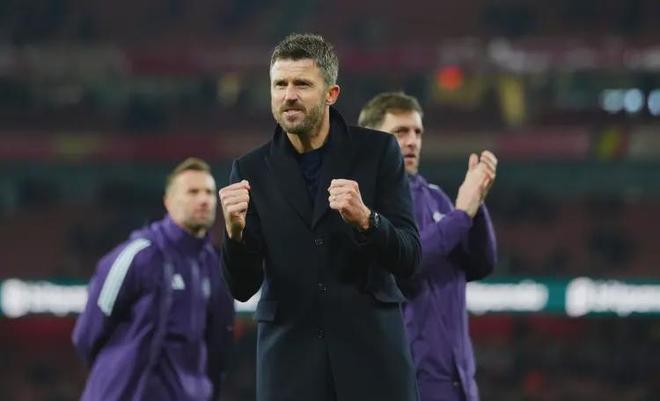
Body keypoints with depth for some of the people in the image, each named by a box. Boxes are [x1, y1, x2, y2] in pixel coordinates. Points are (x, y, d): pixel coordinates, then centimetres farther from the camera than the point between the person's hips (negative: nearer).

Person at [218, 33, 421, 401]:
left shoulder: (377, 151, 0)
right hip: (290, 364, 1)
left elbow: (408, 259, -5)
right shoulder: (252, 171, 3)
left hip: (372, 356, -1)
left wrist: (364, 218, -24)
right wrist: (235, 230, -20)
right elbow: (243, 287, 0)